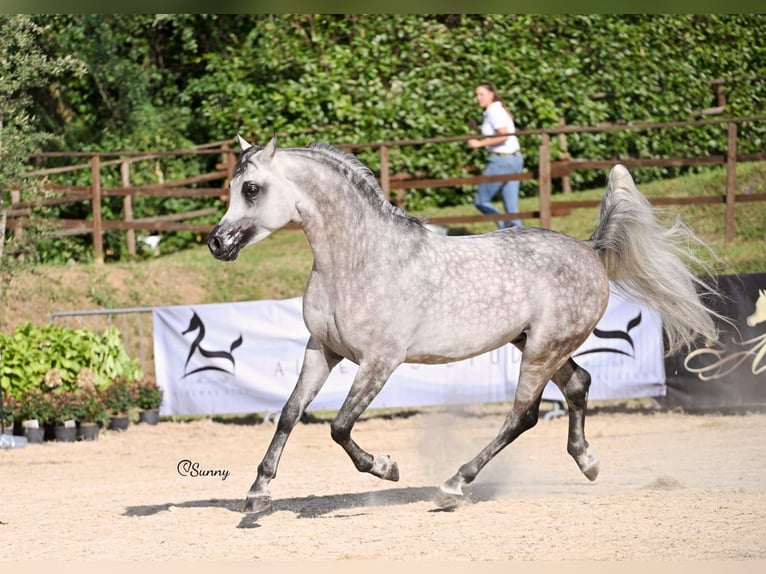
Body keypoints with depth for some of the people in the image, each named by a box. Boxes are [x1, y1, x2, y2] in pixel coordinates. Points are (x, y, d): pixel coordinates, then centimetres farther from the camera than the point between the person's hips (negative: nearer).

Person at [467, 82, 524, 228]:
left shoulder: (494, 112, -11)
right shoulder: (499, 110, 17)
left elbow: (503, 136, -22)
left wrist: (480, 143, -18)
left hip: (501, 160, -9)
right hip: (515, 158, 9)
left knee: (481, 201, 0)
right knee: (511, 206, 6)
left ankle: (508, 229, -8)